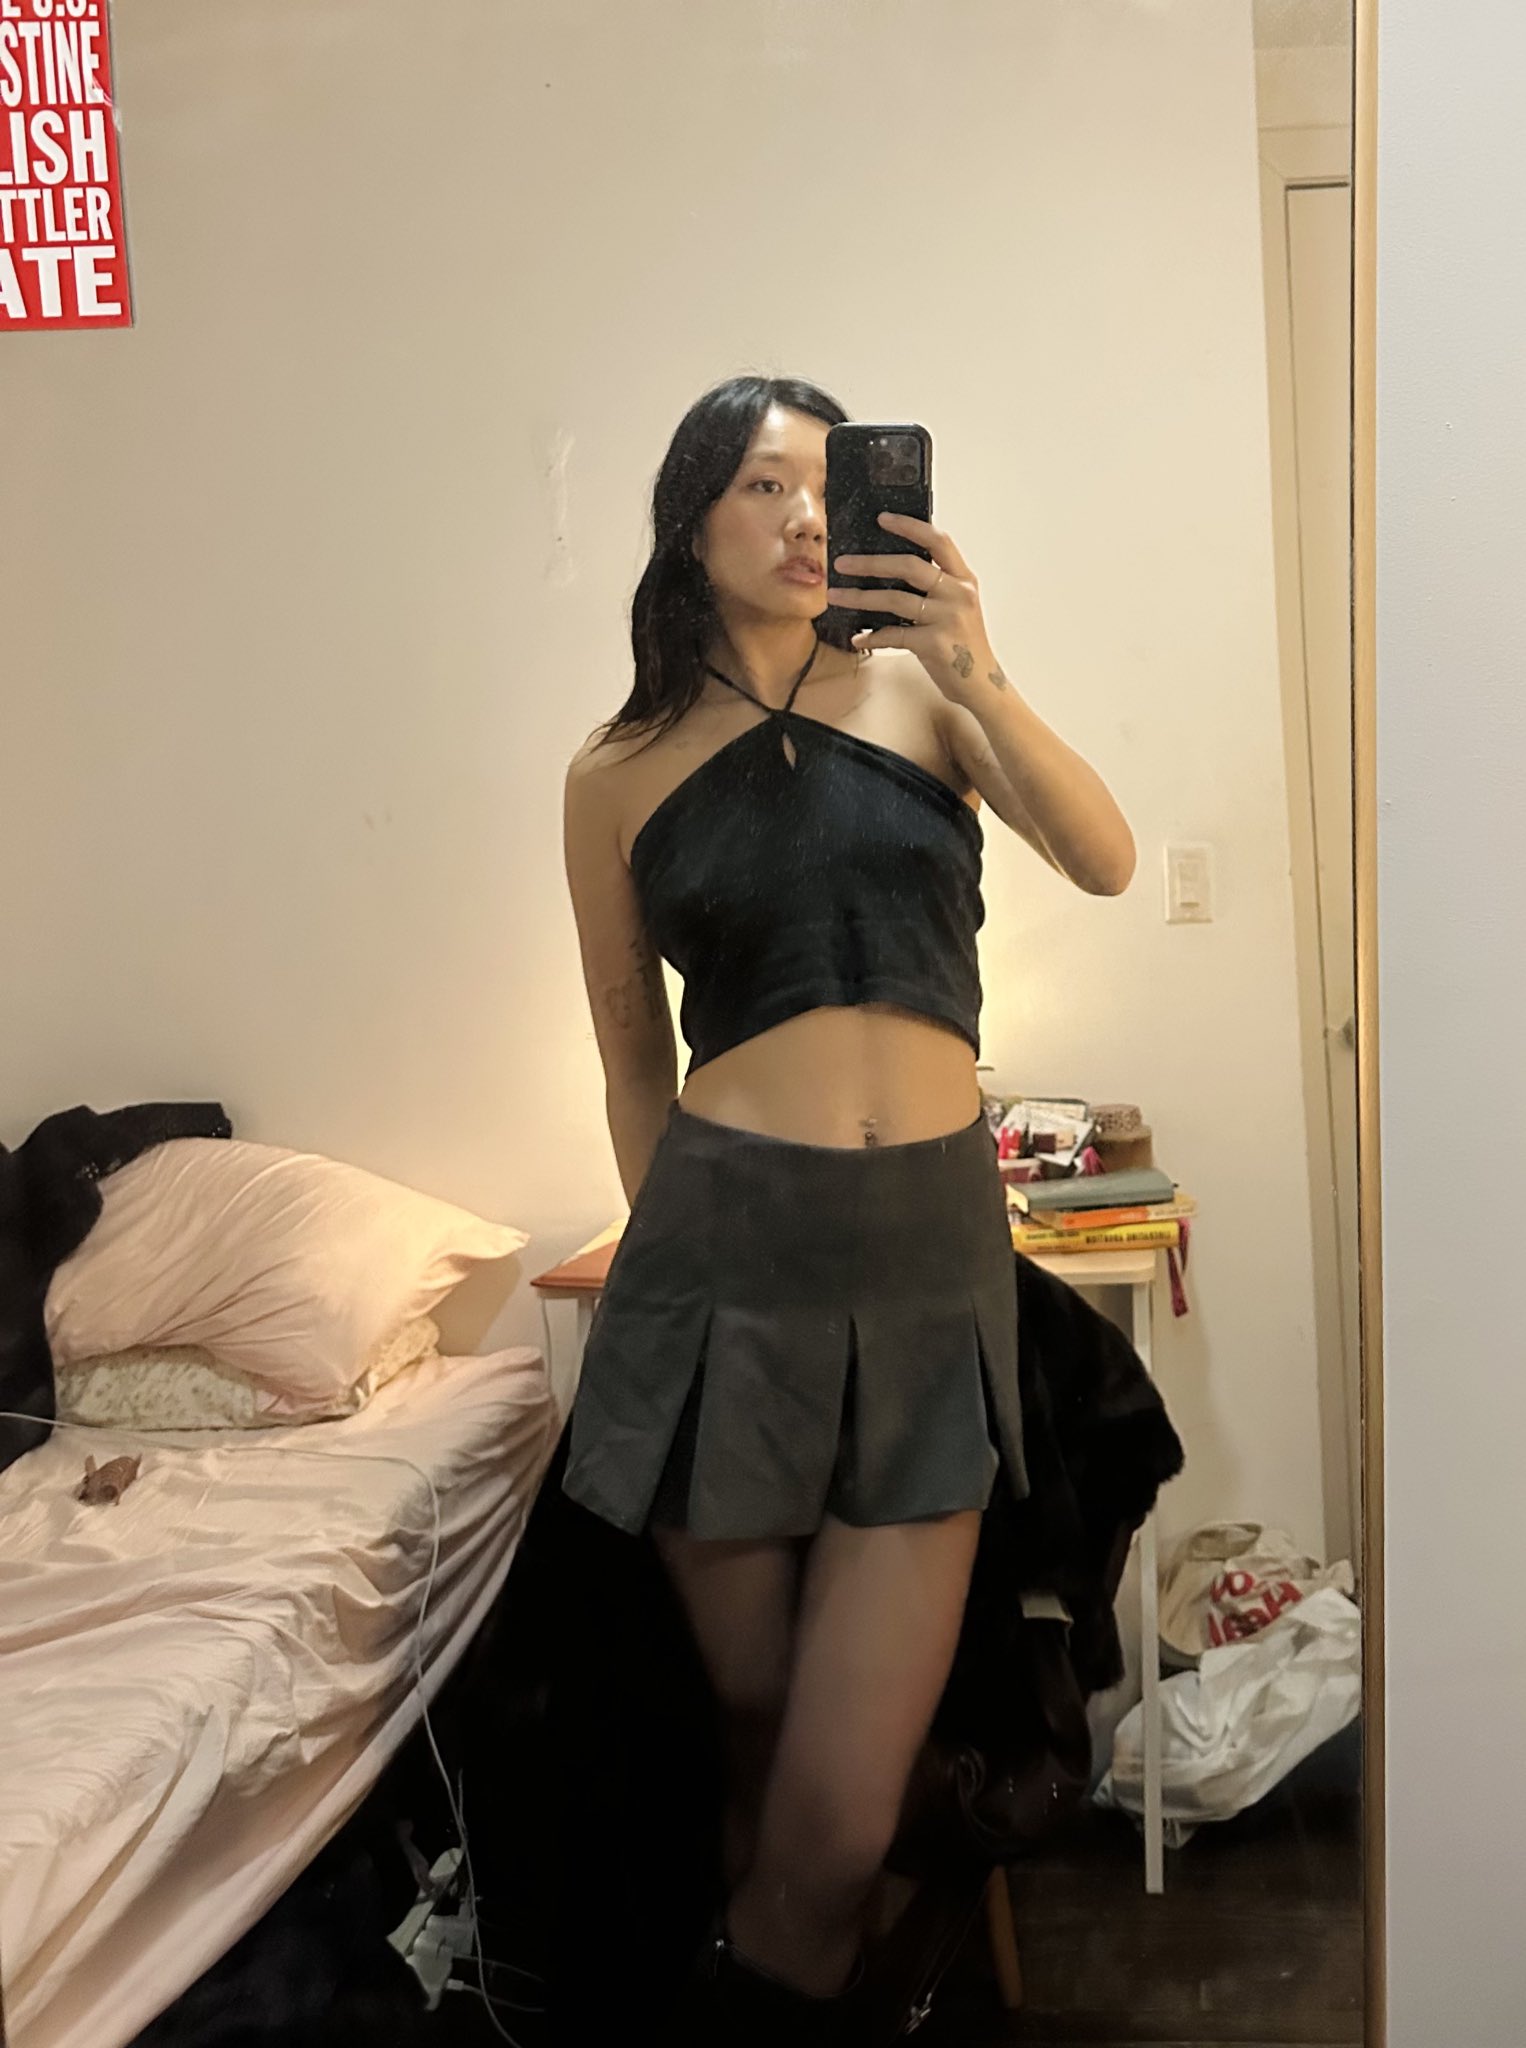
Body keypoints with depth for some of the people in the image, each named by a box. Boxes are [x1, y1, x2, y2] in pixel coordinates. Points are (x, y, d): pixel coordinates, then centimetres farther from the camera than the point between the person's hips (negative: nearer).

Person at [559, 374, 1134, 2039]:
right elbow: (633, 1066, 13)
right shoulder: (618, 774, 6)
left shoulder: (914, 685, 7)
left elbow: (1105, 863, -8)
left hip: (934, 1249, 0)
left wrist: (979, 678, -21)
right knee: (757, 1727, 13)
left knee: (841, 1810, -2)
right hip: (729, 1257, 0)